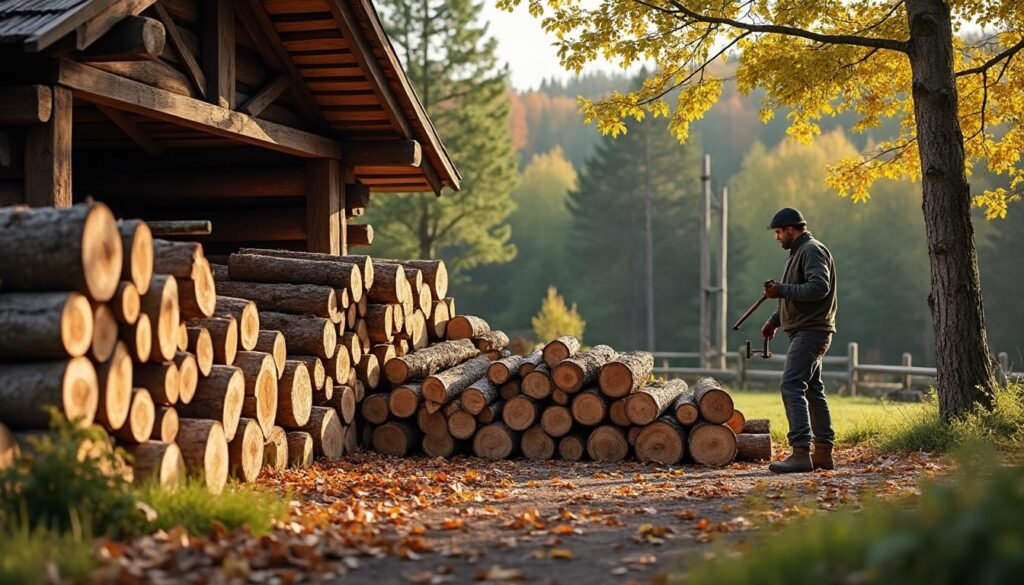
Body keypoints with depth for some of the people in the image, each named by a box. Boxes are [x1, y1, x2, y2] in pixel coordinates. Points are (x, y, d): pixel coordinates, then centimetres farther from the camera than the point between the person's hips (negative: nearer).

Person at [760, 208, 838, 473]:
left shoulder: (812, 250, -11)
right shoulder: (799, 252, 21)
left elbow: (819, 287, -25)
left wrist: (782, 290, -20)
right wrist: (774, 320, 18)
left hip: (811, 331, -11)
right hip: (805, 330, 11)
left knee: (792, 386, -16)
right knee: (812, 390, 11)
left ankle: (801, 452, -21)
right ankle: (823, 453, 15)